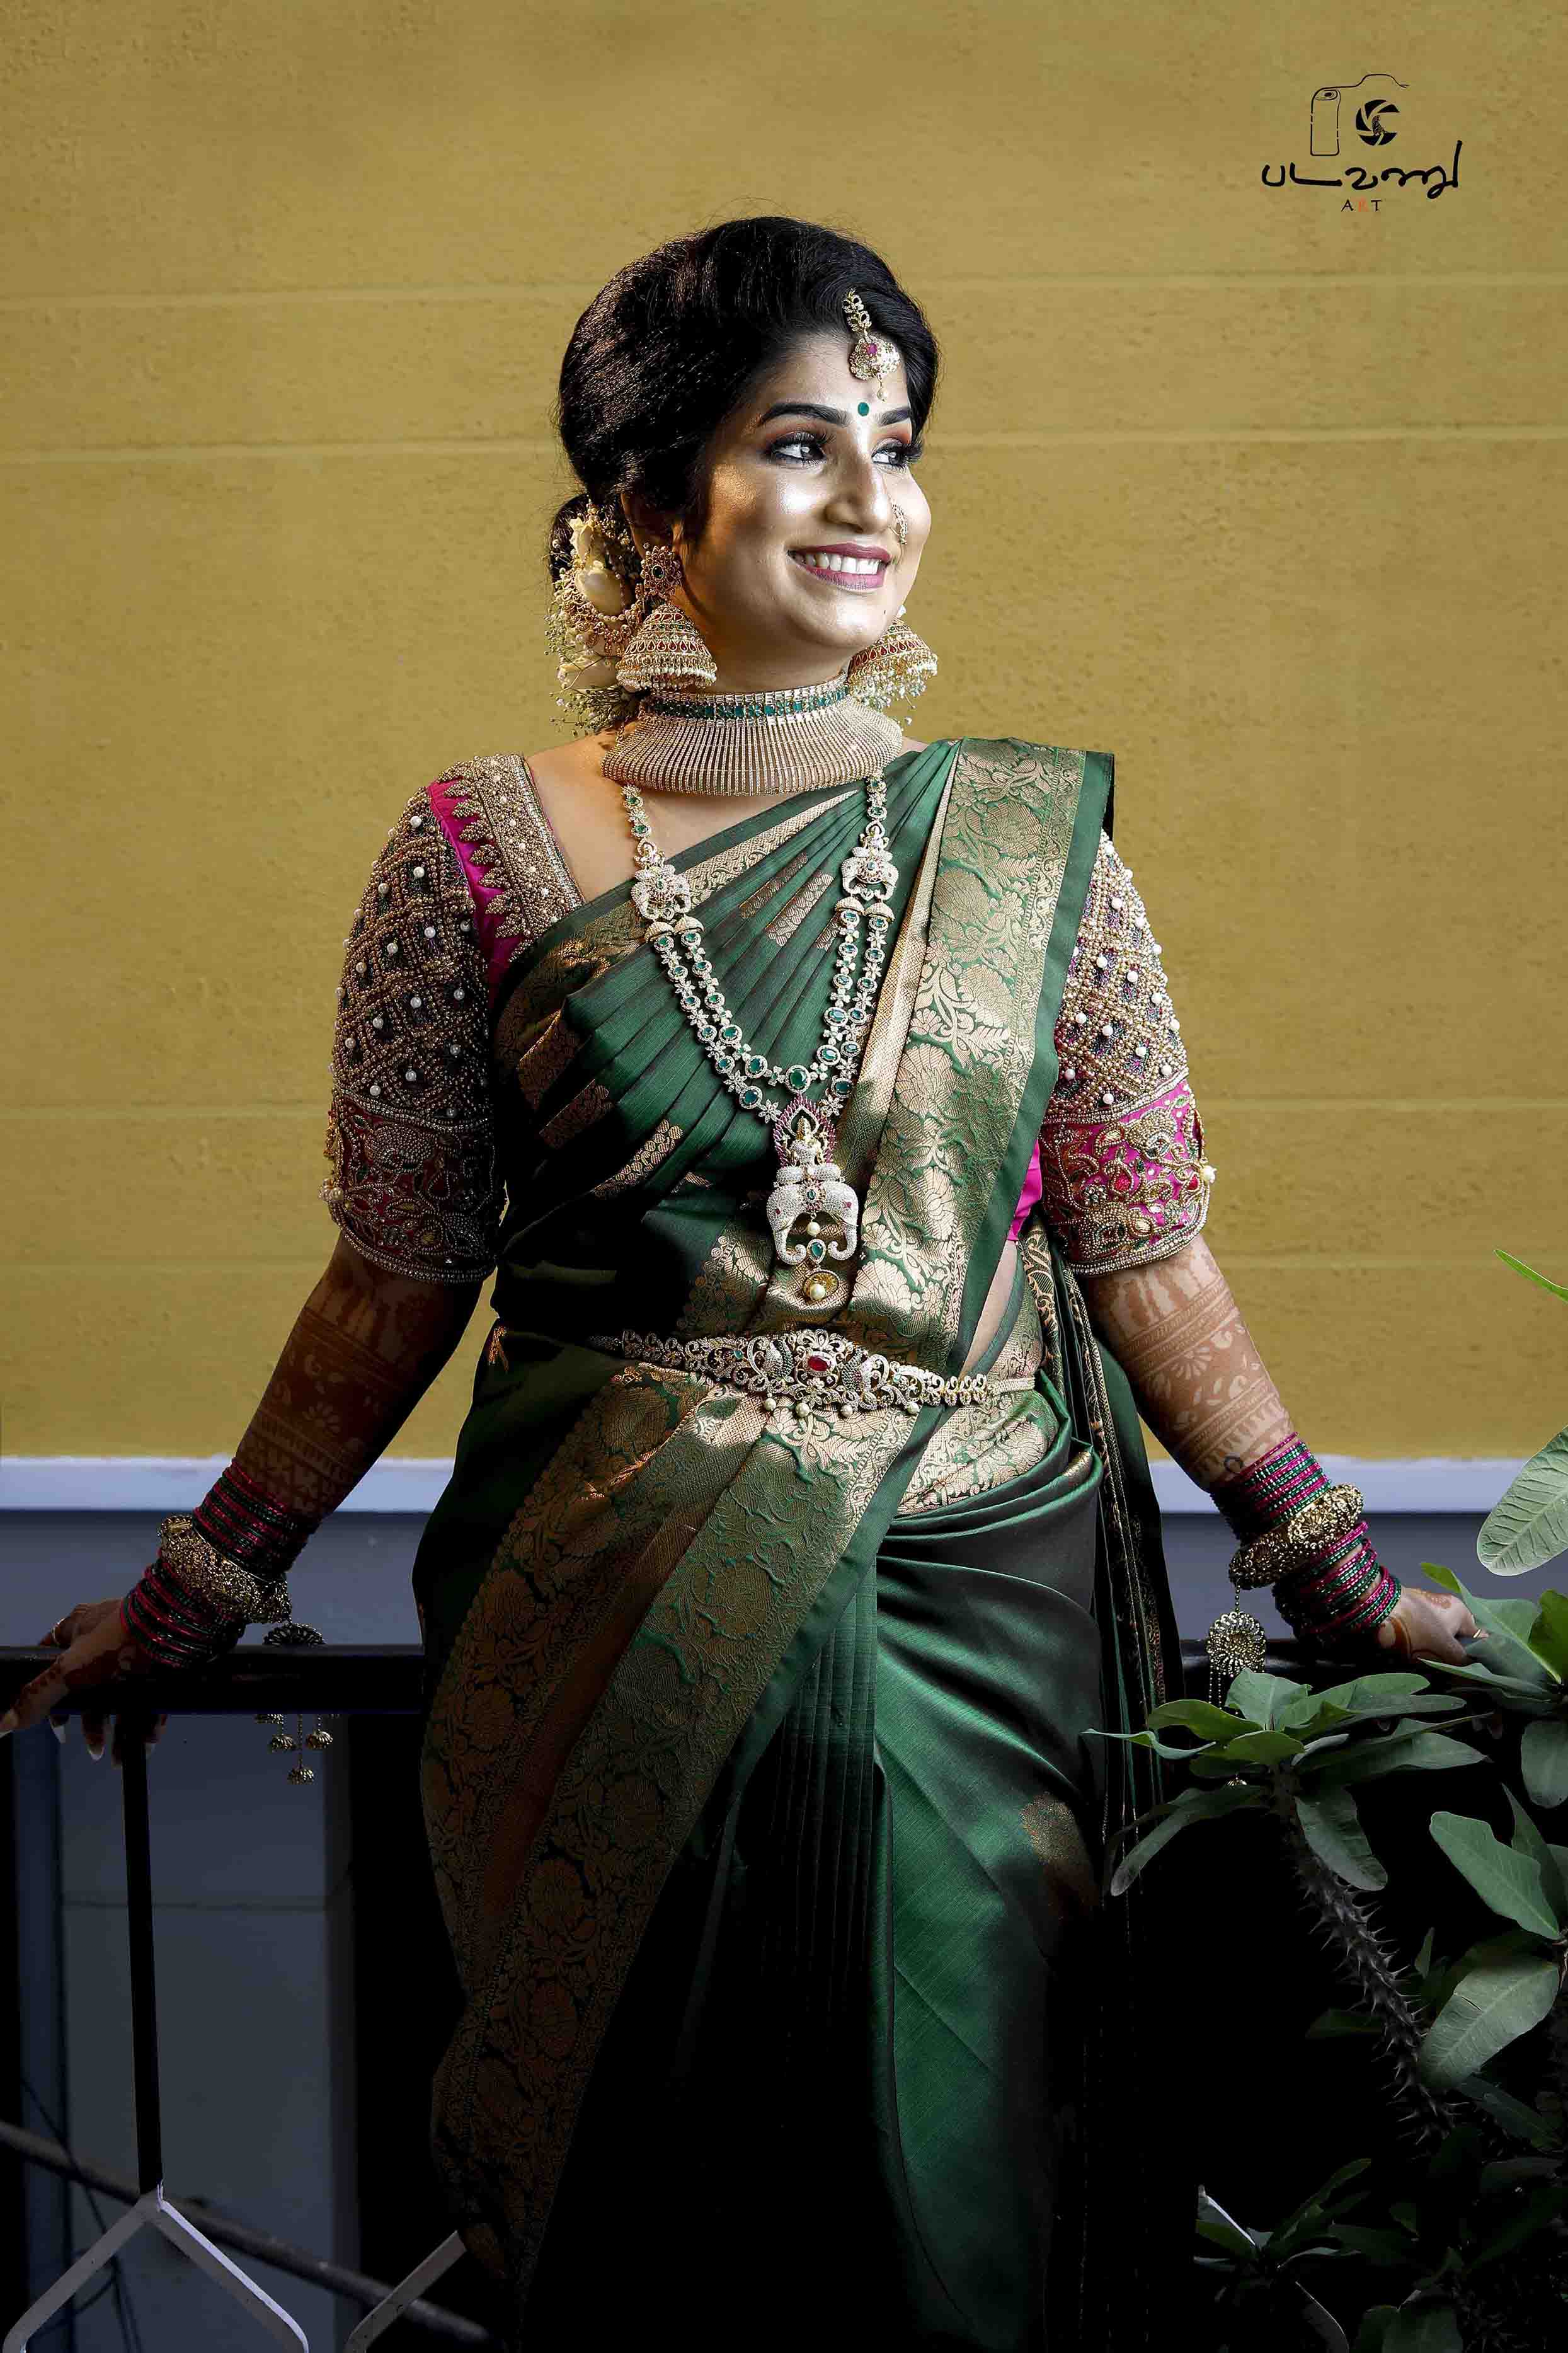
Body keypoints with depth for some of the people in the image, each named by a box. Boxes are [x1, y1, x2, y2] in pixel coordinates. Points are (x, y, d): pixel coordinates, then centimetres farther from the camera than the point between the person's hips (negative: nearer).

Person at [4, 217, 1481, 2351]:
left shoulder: (1035, 842, 3)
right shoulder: (484, 858, -1)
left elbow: (1149, 1262, 5)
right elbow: (399, 1280, 5)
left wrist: (1341, 1581, 3)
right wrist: (199, 1591, 7)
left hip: (979, 1619, 1)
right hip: (613, 1650, -1)